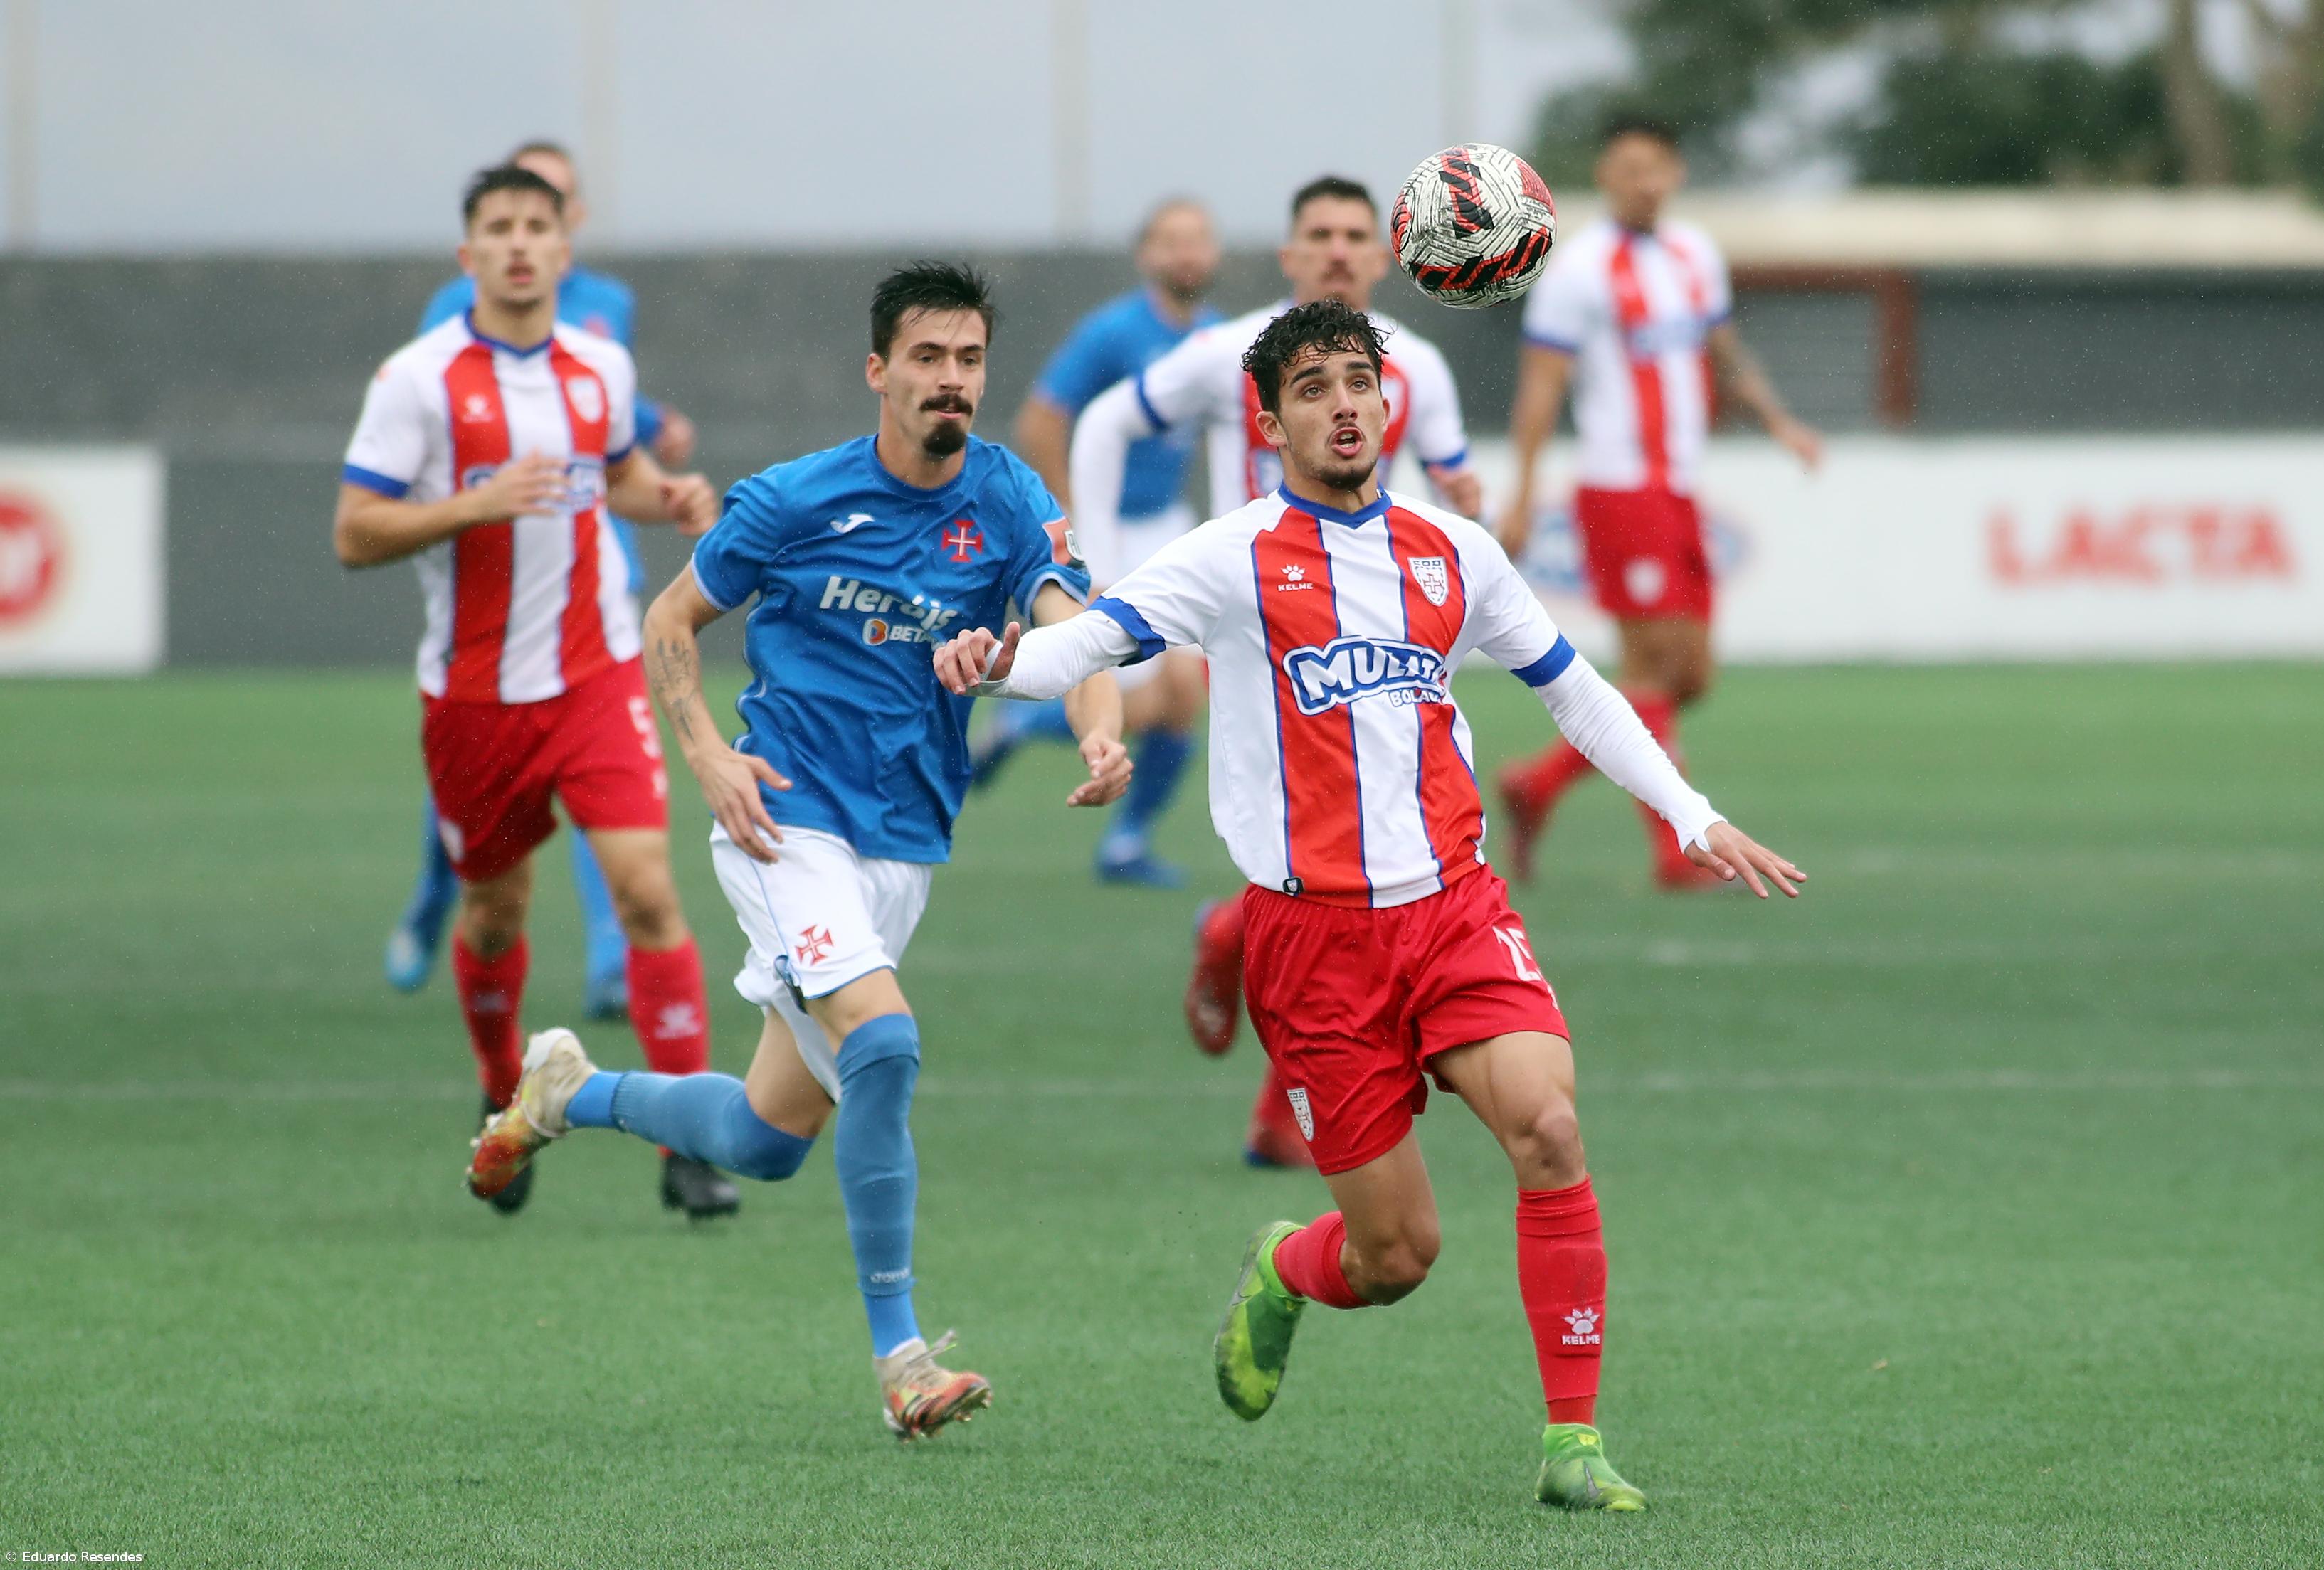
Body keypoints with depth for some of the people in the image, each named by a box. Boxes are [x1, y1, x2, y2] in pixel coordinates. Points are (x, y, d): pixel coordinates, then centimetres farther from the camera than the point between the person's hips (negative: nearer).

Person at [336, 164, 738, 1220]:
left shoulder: (602, 368, 4)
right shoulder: (418, 380, -9)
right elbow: (354, 536, -11)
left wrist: (667, 495, 2)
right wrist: (477, 503, -24)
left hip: (598, 676, 1)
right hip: (475, 690, -1)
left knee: (647, 889, -13)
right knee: (495, 909, 11)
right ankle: (503, 1102, 39)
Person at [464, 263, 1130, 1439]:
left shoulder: (1010, 504, -2)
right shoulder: (796, 501, -7)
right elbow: (672, 618, 6)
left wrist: (1101, 734, -39)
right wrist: (708, 754, -10)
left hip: (903, 843, 5)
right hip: (788, 818, -4)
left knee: (767, 1142, 11)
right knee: (881, 1043, -27)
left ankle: (572, 1092, 41)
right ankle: (900, 1358, -22)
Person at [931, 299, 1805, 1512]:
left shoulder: (1452, 553, 11)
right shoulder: (1236, 559, -2)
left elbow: (1572, 687, 23)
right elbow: (1090, 638, -13)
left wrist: (1693, 819, 20)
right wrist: (997, 664, -36)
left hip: (1454, 907, 3)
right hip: (1313, 932, -3)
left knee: (1548, 1127, -23)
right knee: (1399, 1251, -2)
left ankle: (1572, 1442, -14)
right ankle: (1281, 1276, 36)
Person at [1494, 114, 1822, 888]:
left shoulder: (1695, 256, 14)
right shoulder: (1580, 267, -8)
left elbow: (1726, 353, 25)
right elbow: (1540, 384, -10)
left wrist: (1780, 423, 10)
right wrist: (1521, 494, -15)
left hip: (1678, 492, 8)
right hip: (1620, 489, -8)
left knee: (1690, 677, 7)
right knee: (1654, 662, -9)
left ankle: (1539, 782, 17)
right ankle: (1676, 852, -5)